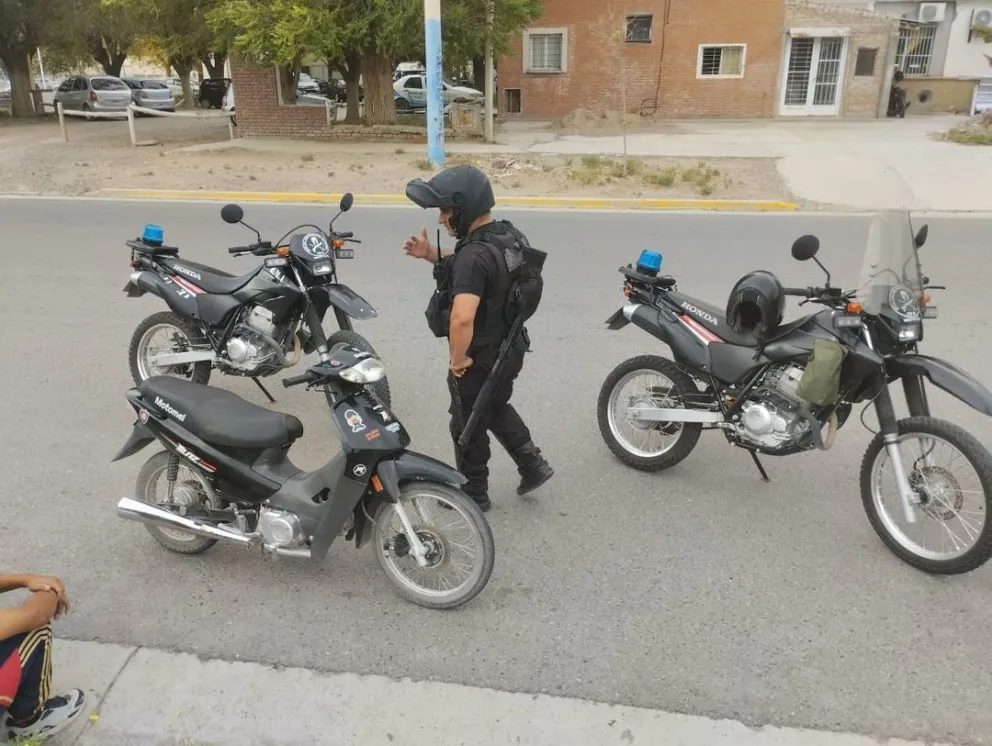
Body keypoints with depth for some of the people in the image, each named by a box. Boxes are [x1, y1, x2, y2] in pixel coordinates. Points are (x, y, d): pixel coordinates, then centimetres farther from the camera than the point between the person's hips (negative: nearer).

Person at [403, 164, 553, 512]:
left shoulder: (475, 254, -30)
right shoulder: (506, 235, -1)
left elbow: (462, 318, -42)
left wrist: (457, 358, -24)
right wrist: (432, 256, 4)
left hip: (480, 359, -9)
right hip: (508, 349, 9)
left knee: (468, 426, 13)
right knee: (497, 409, 31)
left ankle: (474, 493, 32)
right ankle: (533, 465, 35)